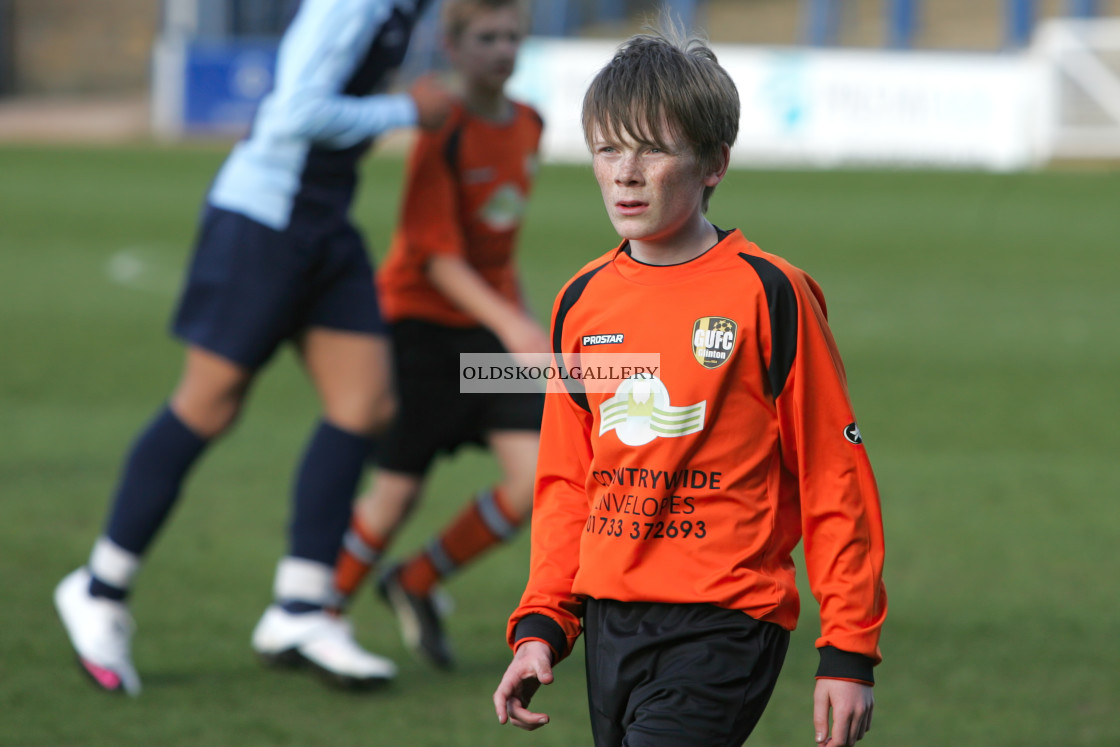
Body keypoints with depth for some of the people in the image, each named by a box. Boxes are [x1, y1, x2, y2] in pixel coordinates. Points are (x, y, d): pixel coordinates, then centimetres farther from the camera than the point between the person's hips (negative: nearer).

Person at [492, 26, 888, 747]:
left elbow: (835, 483, -4)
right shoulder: (583, 303, 10)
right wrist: (541, 626, 9)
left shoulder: (767, 295, -7)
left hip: (722, 628, -6)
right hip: (610, 623, 6)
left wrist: (849, 654, -5)